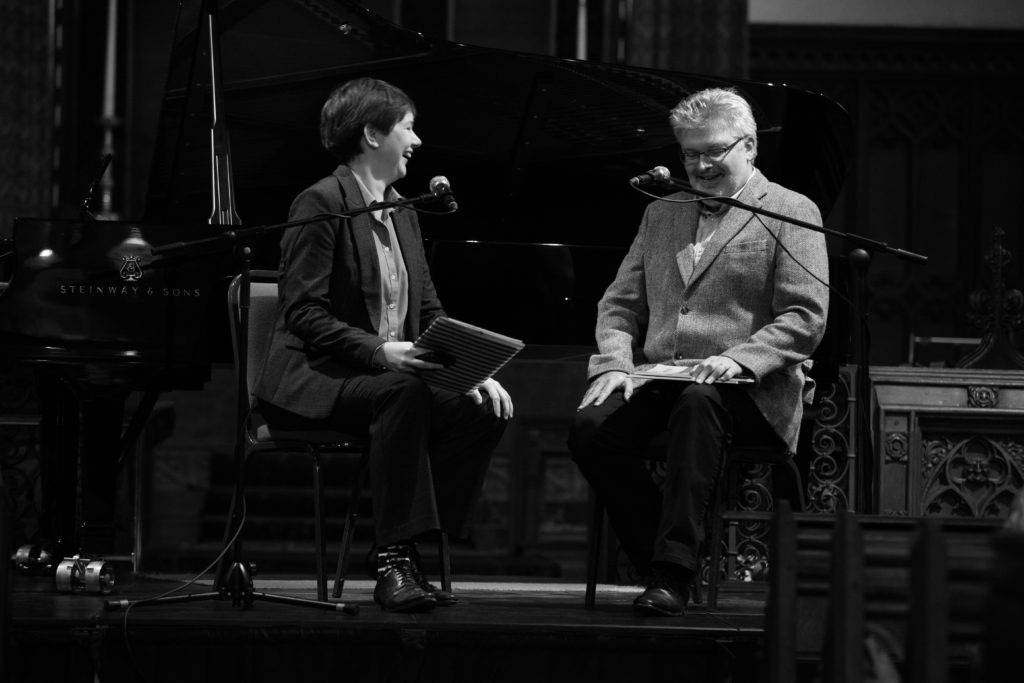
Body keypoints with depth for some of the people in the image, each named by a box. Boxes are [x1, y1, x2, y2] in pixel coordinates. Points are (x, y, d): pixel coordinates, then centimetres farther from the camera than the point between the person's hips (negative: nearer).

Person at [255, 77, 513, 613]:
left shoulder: (402, 214, 18)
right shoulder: (321, 203, -9)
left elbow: (430, 312, 17)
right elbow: (304, 314, -16)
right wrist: (379, 352, -26)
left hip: (388, 375, 8)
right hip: (314, 381, -8)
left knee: (484, 412, -16)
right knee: (402, 392, -37)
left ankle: (413, 552, -16)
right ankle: (393, 563, -37)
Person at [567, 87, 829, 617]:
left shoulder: (791, 214, 6)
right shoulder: (660, 214, 24)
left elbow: (805, 318, -5)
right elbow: (619, 304, 21)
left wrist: (738, 358, -20)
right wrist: (614, 364, 0)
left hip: (748, 389, -5)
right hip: (659, 377, 5)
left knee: (697, 405, -40)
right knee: (590, 426, -26)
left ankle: (674, 575, -40)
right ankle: (660, 566, -17)